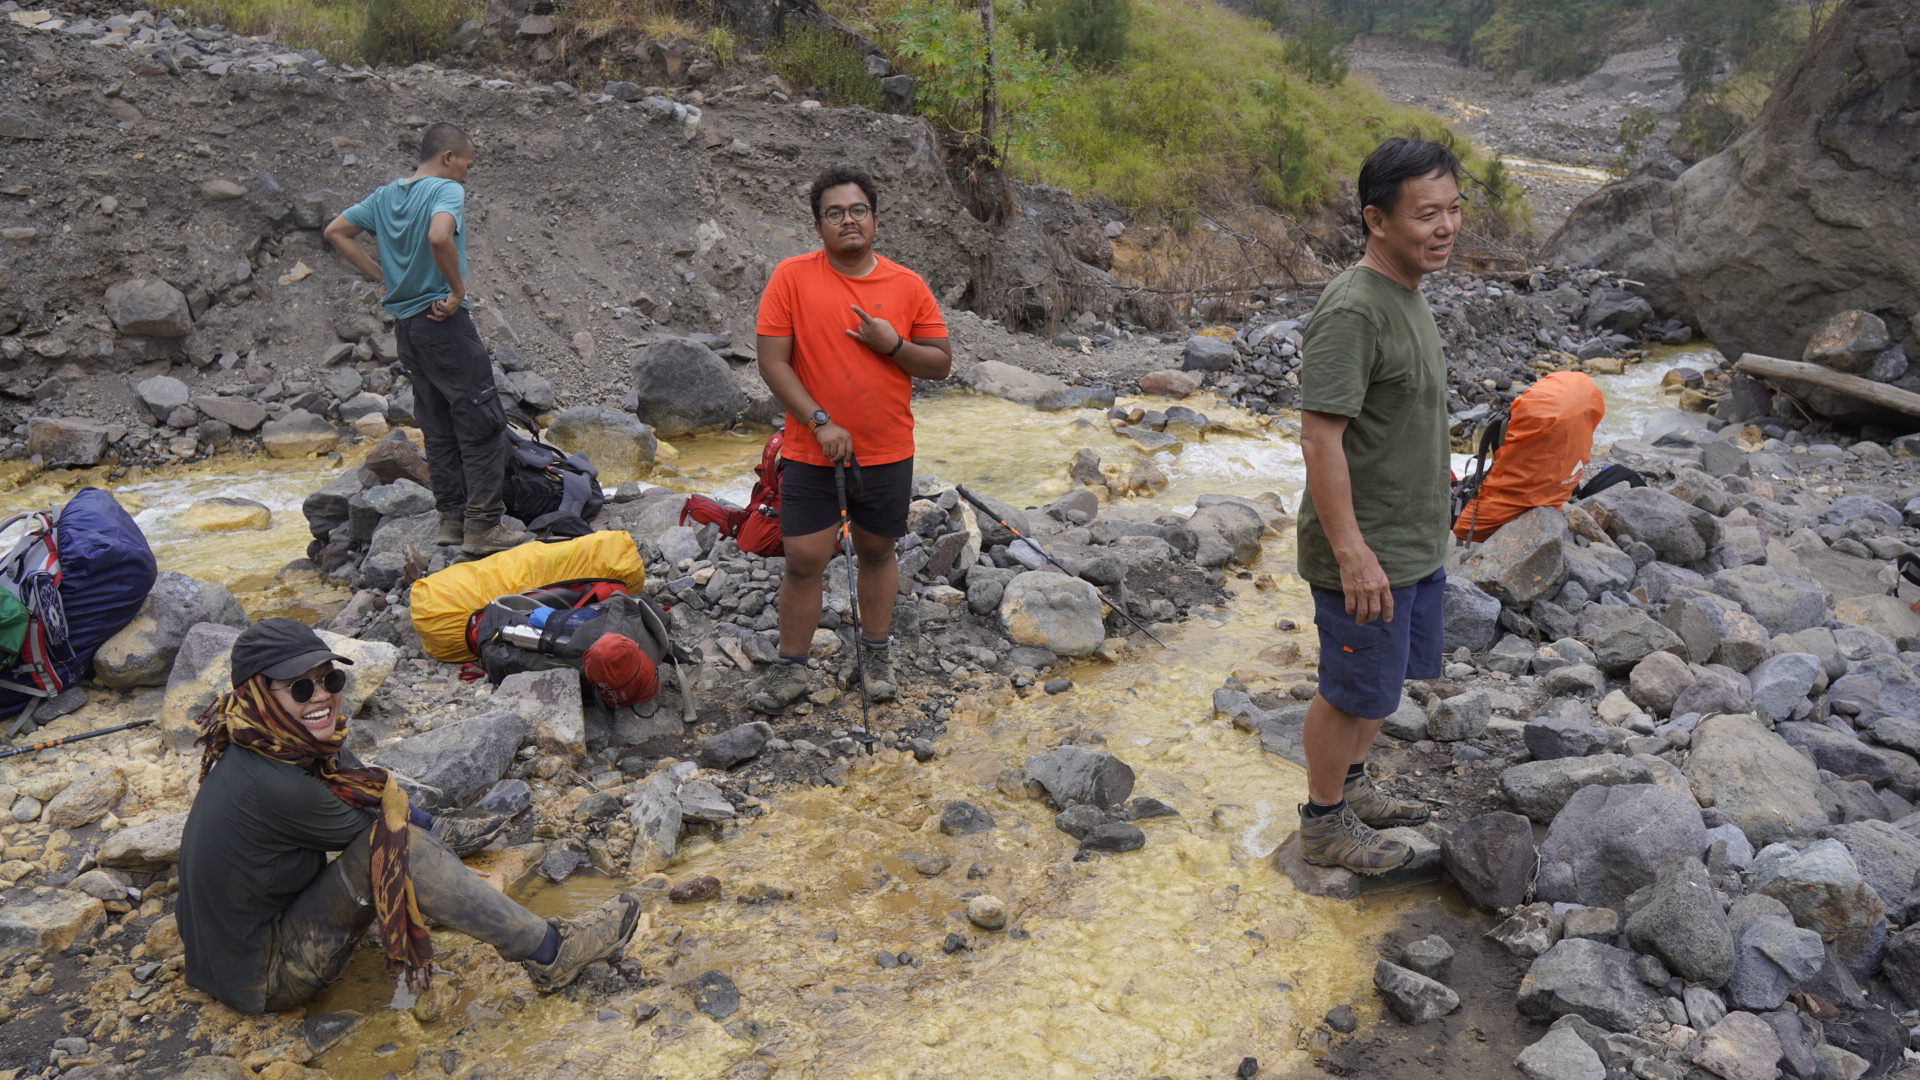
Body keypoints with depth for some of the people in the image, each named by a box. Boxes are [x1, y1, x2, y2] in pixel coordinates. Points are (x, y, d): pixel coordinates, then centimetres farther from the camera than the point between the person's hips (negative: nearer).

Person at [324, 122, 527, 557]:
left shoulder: (384, 196, 14)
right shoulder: (447, 190, -10)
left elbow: (336, 231, 20)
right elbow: (439, 237, -29)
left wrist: (381, 276, 15)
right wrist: (457, 289, -17)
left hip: (405, 325, 8)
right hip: (443, 322, -8)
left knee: (439, 428, 13)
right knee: (483, 423, -4)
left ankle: (452, 520, 17)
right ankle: (482, 526, -6)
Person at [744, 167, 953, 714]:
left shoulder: (908, 285, 0)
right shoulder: (791, 277, -6)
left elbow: (941, 363, 4)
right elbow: (772, 362, -8)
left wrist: (893, 345, -15)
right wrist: (821, 422, -16)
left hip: (888, 453, 2)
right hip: (812, 454, -2)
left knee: (877, 551, 15)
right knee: (803, 561, 0)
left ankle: (875, 653, 32)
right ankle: (791, 668, 15)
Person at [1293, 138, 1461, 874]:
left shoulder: (1407, 295, 9)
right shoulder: (1353, 310, -23)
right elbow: (1321, 436, -26)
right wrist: (1352, 553, -28)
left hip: (1415, 542, 9)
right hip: (1366, 550, -9)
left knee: (1384, 679, 22)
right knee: (1354, 690, 5)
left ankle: (1352, 784, 42)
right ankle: (1324, 823, 24)